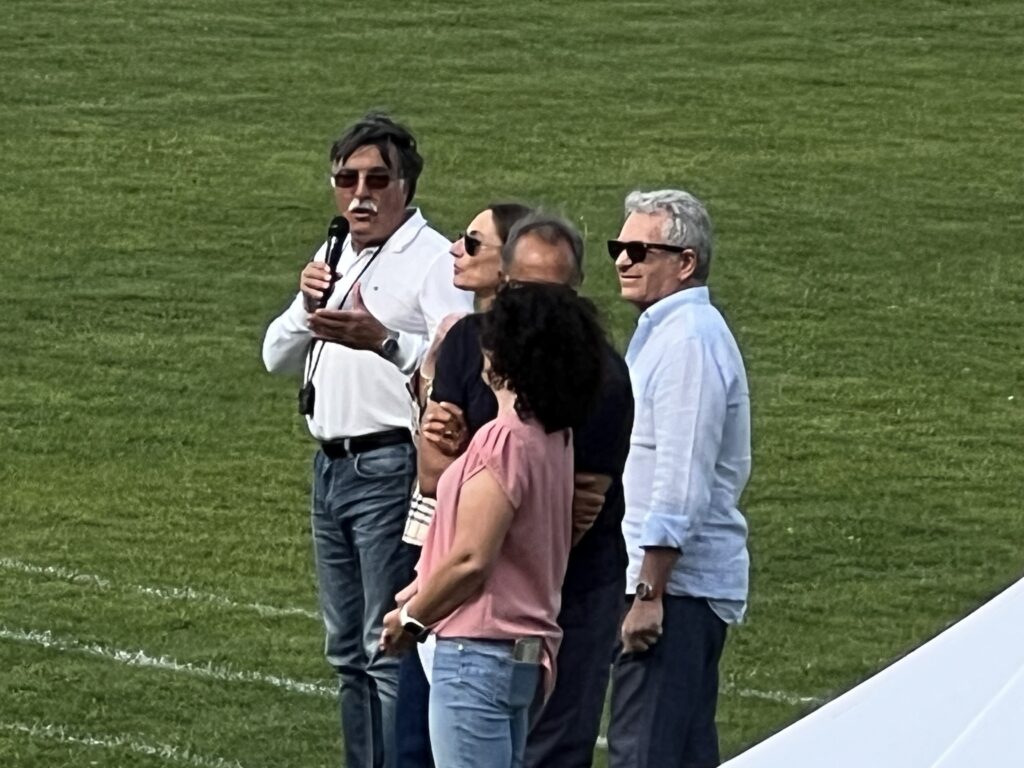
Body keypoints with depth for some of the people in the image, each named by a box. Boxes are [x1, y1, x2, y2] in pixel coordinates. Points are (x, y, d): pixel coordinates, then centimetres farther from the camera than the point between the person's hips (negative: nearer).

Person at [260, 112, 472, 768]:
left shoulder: (434, 260, -9)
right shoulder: (334, 259, 18)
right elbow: (276, 358, 16)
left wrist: (381, 340, -37)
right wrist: (307, 308, -3)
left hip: (393, 467, -9)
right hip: (332, 463, 9)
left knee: (390, 647, -11)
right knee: (348, 648, 14)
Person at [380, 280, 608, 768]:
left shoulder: (505, 440, -18)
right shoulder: (553, 438, 10)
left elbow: (471, 559, -19)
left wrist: (411, 617, -5)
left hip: (479, 652, -10)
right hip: (525, 651, 10)